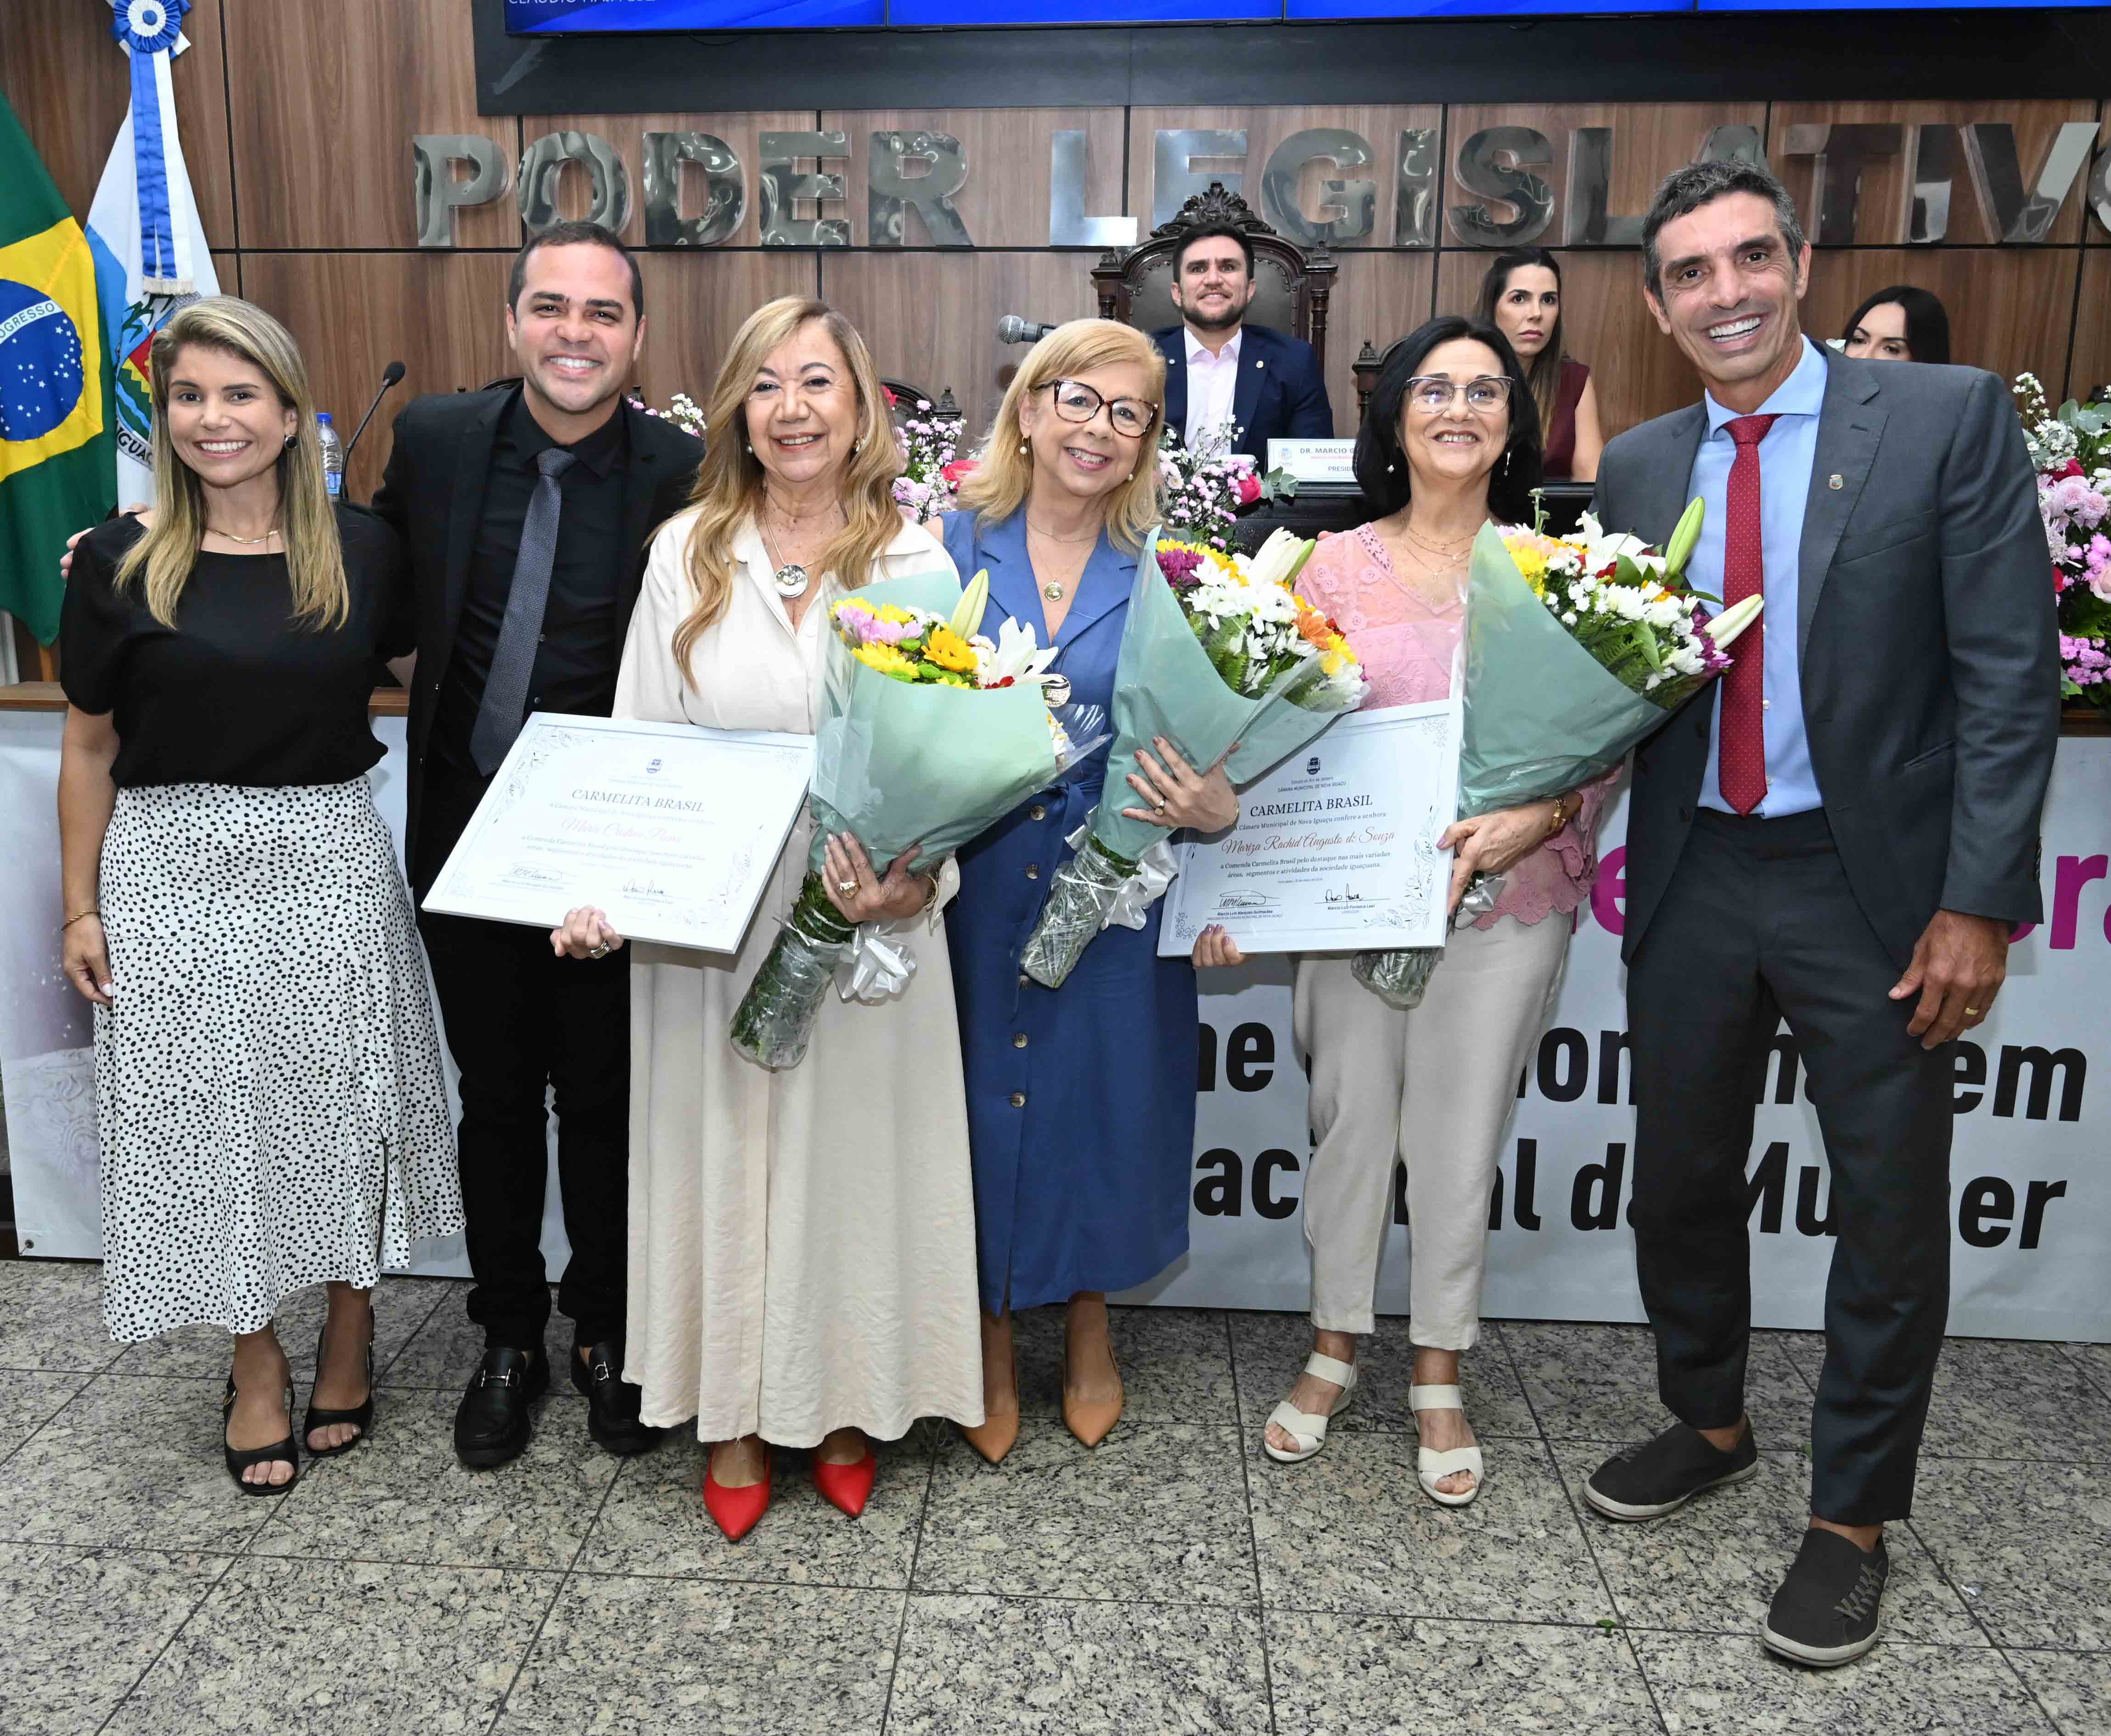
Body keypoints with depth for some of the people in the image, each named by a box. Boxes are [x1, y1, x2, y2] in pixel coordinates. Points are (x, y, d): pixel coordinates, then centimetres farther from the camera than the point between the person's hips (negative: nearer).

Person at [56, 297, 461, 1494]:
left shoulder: (363, 551, 0)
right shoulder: (121, 563, -2)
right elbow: (92, 745, 3)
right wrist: (83, 907, 3)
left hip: (329, 859, 1)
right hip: (176, 869, 0)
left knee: (342, 1101, 9)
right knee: (210, 1113, 8)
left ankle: (351, 1331, 31)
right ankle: (257, 1359, 27)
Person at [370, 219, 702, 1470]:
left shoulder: (685, 473, -11)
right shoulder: (435, 439, -1)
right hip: (465, 836, 3)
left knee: (604, 1099, 12)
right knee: (496, 1099, 16)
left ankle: (607, 1335, 34)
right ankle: (510, 1340, 35)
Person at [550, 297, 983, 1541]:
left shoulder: (915, 561, -1)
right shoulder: (688, 553, 2)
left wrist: (916, 883, -19)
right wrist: (600, 891, -10)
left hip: (867, 922, -1)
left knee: (855, 1152, 11)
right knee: (724, 1154, 11)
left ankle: (849, 1403, 33)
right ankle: (737, 1415, 31)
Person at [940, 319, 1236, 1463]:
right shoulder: (955, 544, 0)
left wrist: (1219, 808, -19)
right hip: (975, 885, 0)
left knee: (1100, 1091, 12)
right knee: (983, 1094, 9)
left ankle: (1090, 1325, 37)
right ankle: (993, 1340, 32)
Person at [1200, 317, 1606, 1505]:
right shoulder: (1336, 568, 3)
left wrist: (1537, 817, -20)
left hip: (1505, 901, 0)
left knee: (1461, 1139, 8)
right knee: (1350, 1121, 11)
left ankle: (1441, 1382, 27)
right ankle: (1335, 1351, 32)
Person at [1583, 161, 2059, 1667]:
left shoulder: (1950, 418, -7)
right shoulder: (1637, 468, 6)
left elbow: (2009, 678, -10)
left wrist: (1980, 902, -15)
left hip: (1872, 884, -4)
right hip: (1694, 881, 4)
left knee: (1892, 1213, 8)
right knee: (1680, 1185, 16)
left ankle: (1853, 1514, 28)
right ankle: (1710, 1426, 41)